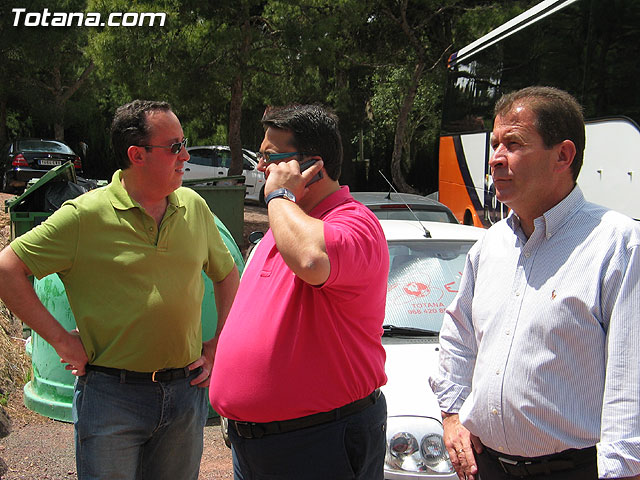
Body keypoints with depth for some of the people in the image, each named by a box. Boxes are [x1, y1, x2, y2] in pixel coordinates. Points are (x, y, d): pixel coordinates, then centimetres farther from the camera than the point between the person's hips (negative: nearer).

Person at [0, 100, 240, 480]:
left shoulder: (194, 207, 4)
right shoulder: (86, 215, -10)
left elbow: (227, 274, 17)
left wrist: (220, 345, 8)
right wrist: (60, 338, -9)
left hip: (186, 392, 4)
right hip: (112, 396, -4)